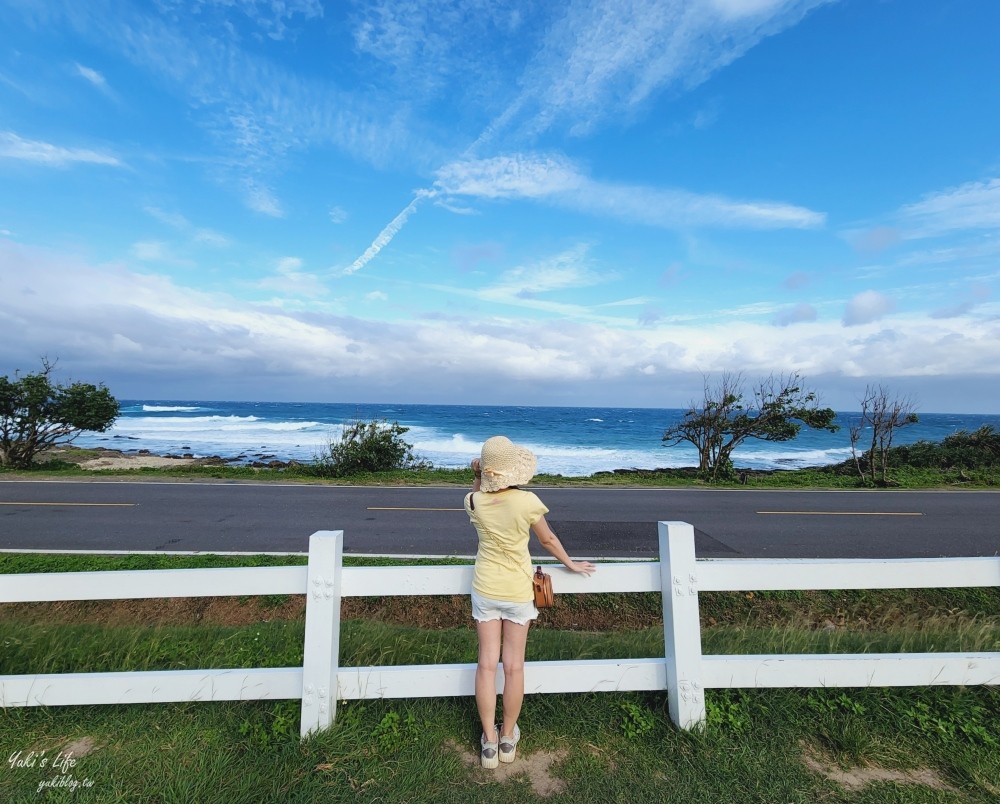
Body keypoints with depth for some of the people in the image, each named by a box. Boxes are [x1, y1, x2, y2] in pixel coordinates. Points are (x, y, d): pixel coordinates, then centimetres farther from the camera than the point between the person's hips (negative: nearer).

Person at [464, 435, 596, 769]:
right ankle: (508, 737, 30)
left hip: (485, 590, 2)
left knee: (487, 664, 12)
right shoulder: (527, 501, -20)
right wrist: (570, 563, 13)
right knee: (514, 666, 13)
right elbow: (548, 539, -3)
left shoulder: (474, 501, -14)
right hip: (518, 592, -1)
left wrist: (477, 478, -2)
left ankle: (489, 741, 25)